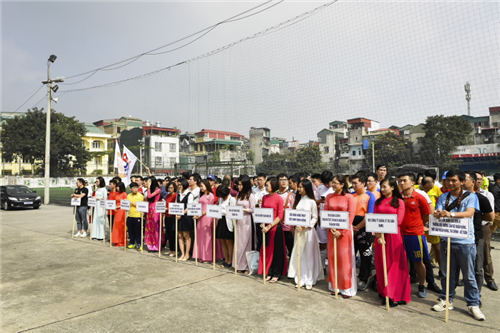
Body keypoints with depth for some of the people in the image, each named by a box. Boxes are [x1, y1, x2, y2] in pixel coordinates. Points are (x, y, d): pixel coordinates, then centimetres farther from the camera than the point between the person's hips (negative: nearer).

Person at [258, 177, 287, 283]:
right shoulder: (264, 197, 8)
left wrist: (270, 226, -16)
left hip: (275, 227, -5)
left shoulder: (279, 198, -9)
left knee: (276, 251, 5)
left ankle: (276, 274, 16)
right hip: (266, 227, 5)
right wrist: (262, 223, -3)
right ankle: (269, 273, 23)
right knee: (267, 250, 11)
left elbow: (280, 216, -10)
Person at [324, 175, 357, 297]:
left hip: (345, 231, -4)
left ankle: (347, 288, 12)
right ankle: (335, 286, 20)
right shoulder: (329, 197, 7)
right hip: (332, 231, 4)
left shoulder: (349, 197, -6)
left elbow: (351, 216, -10)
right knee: (333, 257, 8)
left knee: (345, 259, 1)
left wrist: (341, 231, -14)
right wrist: (331, 228, -8)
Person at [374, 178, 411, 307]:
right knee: (381, 265, 8)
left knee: (395, 264, 1)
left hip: (394, 236, -4)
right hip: (380, 235, 4)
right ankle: (385, 293, 20)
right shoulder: (378, 202, 11)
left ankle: (395, 295, 9)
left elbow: (398, 221, -8)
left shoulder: (399, 202, 0)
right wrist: (378, 235, -10)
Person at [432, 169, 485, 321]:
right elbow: (438, 213, -2)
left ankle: (473, 305, 19)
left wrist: (451, 214, -36)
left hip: (465, 242, -3)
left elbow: (469, 213, -18)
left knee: (469, 275, 6)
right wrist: (437, 214, -28)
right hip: (446, 240, 3)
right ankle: (446, 300, 25)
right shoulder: (443, 197, 8)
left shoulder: (471, 196, -1)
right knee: (447, 273, 12)